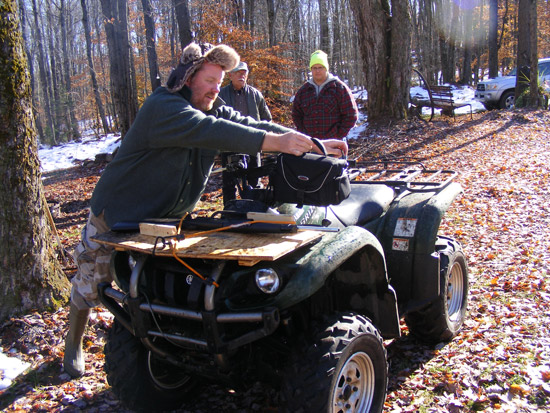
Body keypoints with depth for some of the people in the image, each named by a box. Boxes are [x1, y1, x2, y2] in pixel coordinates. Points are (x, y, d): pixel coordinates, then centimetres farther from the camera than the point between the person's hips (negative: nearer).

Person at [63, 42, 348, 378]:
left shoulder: (214, 109, -4)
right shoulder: (163, 107, -28)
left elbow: (253, 127, -13)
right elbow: (210, 132, -45)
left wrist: (315, 144, -25)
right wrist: (275, 143, -53)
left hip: (164, 221, 6)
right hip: (116, 216, -6)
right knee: (91, 284, 11)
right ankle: (74, 344, 34)